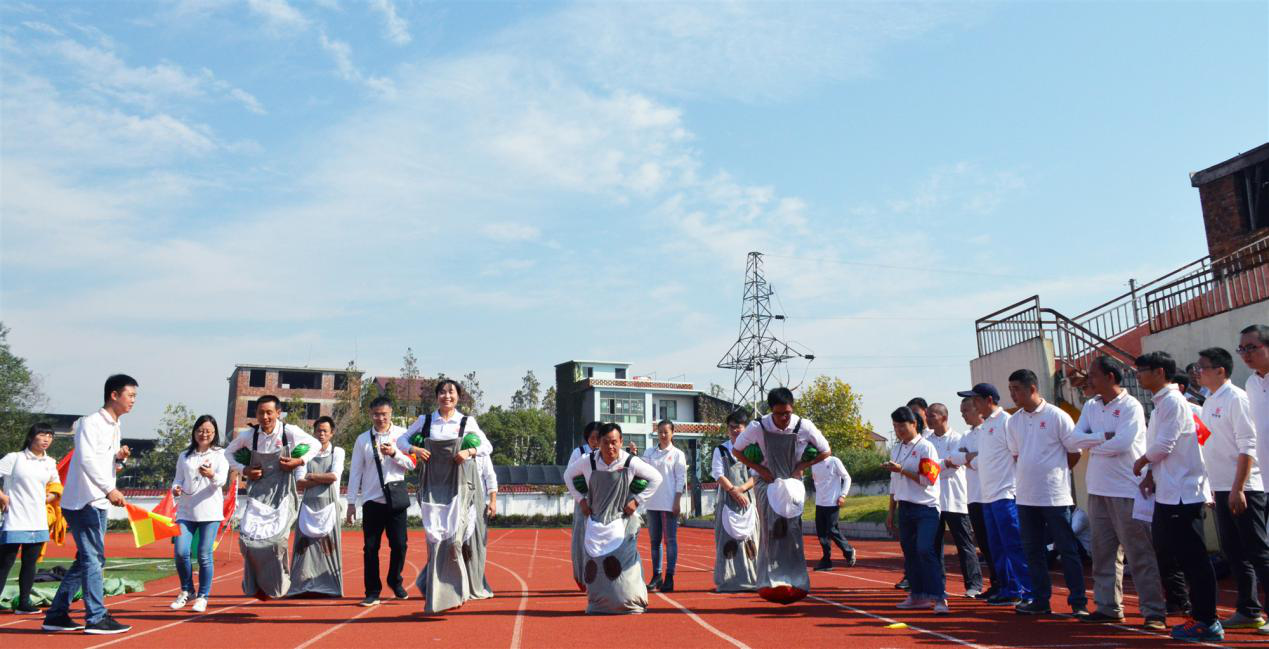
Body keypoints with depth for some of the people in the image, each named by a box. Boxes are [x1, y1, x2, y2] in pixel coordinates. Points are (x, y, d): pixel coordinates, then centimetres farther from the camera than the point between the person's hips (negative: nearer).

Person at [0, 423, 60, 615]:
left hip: (38, 521, 5)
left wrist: (48, 498, 5)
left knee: (30, 563, 8)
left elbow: (55, 488, 23)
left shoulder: (50, 463, 12)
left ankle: (23, 603, 15)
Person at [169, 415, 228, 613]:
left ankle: (202, 597, 12)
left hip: (210, 512, -3)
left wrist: (212, 475, -31)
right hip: (186, 511, 3)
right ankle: (186, 591, 16)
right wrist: (175, 488, -8)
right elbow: (178, 479, 16)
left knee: (205, 555, -2)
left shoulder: (220, 455, 4)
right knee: (180, 552, -7)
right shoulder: (184, 456, 14)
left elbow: (222, 480, -9)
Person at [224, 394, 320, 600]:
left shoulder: (290, 432, -11)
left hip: (282, 492, -3)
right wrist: (243, 469, -1)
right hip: (258, 492, 3)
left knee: (276, 537, -13)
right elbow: (228, 452, 14)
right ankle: (255, 584, 18)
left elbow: (315, 444, 4)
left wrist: (300, 461, -10)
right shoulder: (248, 435, -4)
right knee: (247, 536, -6)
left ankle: (277, 584, 11)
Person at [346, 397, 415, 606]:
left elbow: (411, 465, 1)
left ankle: (395, 582, 26)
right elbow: (355, 471, 5)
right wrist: (351, 503, 2)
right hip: (372, 499, 0)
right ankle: (372, 592, 13)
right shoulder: (363, 439, 5)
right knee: (370, 547, 2)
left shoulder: (401, 435, 3)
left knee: (399, 544, 3)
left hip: (396, 497, 0)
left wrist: (394, 453, -16)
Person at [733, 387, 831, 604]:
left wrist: (800, 467, -9)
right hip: (768, 482, -1)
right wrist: (760, 469, -9)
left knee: (792, 531, -3)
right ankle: (771, 582, -10)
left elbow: (826, 451, 0)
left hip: (792, 483, 1)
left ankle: (794, 582, 6)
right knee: (771, 530, -12)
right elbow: (736, 451, 0)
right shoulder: (757, 427, -15)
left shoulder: (804, 427, -14)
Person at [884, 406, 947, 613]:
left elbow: (928, 479, -15)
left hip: (926, 508, -7)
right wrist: (891, 511, 18)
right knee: (909, 551, 9)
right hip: (905, 508, 7)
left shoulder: (925, 447, -8)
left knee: (925, 550, -17)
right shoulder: (896, 449, 13)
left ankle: (939, 597, -13)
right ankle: (918, 595, 19)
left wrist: (901, 470, -18)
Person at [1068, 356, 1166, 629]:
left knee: (1140, 554, -2)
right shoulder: (1091, 406, 11)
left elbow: (1120, 444, -19)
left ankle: (1154, 611, 4)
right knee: (1103, 552, 12)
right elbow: (1077, 437, 1)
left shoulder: (1131, 407, -10)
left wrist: (1092, 444, -5)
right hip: (1098, 490, 7)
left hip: (1127, 491, -7)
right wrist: (1104, 437, -14)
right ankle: (1108, 607, 21)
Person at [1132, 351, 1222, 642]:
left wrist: (1141, 463, -2)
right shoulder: (1161, 403, 16)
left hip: (1183, 494, -10)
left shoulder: (1173, 402, -14)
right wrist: (1151, 474, 6)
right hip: (1168, 493, 10)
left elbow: (1163, 445, -19)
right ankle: (1198, 615, 21)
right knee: (1173, 554, 13)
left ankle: (1206, 621, 4)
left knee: (1192, 558, -4)